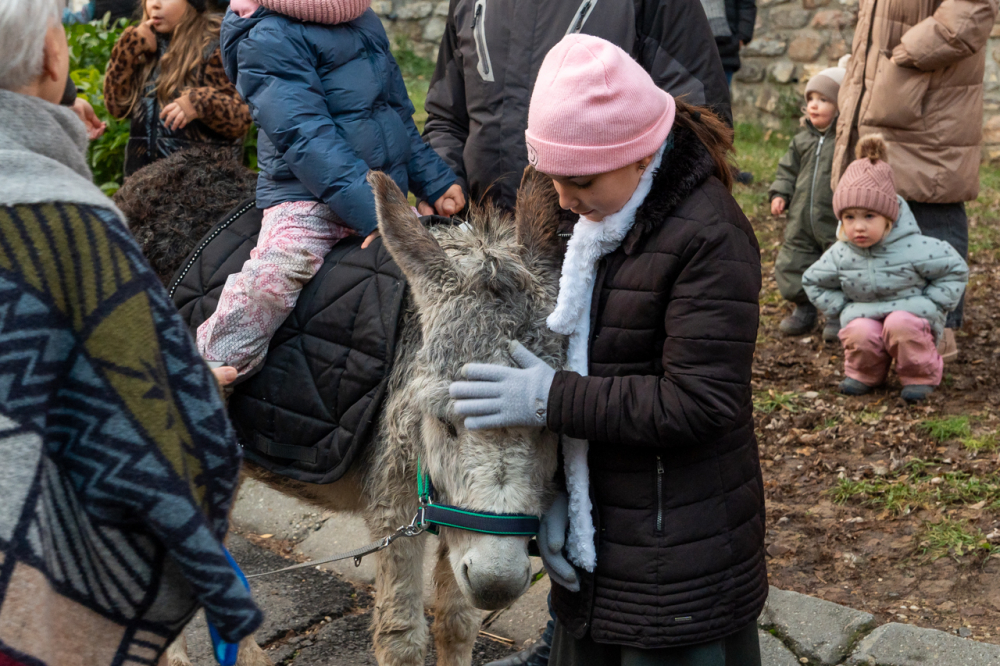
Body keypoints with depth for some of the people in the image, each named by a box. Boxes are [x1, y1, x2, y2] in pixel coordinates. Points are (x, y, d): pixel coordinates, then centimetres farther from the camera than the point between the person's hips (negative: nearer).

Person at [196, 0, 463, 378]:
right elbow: (306, 138, -20)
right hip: (308, 201, -8)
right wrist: (374, 214, -27)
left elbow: (398, 112, 25)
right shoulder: (270, 39, -10)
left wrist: (436, 182, 19)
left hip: (386, 201, 8)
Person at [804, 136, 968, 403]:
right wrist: (842, 309, 0)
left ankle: (920, 376, -6)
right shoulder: (840, 255, -8)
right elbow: (813, 281, 10)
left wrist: (930, 306, -11)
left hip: (910, 317, -3)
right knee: (859, 332, -30)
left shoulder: (914, 248, -18)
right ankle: (865, 374, 5)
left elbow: (956, 269, -7)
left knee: (900, 323, -35)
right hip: (865, 317, 3)